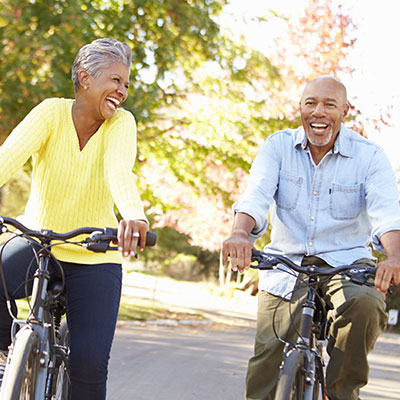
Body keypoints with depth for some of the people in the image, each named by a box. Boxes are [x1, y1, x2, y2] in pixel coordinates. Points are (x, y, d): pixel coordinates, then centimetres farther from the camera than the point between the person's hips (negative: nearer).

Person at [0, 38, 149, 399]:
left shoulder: (121, 123, -9)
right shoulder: (52, 113, -11)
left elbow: (119, 170, -29)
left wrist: (134, 215, -52)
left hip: (94, 257, 0)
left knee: (90, 362, -14)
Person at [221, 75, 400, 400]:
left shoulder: (369, 155, -3)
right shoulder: (278, 146, 1)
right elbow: (256, 196, -15)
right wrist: (239, 234, -38)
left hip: (345, 263, -1)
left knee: (364, 304, -34)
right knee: (265, 370, -8)